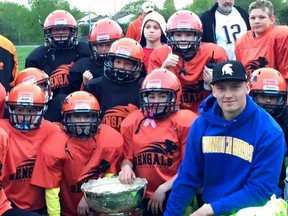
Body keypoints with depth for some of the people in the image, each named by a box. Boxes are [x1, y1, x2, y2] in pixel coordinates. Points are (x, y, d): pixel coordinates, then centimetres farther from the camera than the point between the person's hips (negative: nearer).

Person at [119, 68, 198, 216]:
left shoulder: (185, 122, -8)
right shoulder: (132, 122, 4)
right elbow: (127, 158, 11)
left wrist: (163, 189, -11)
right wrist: (126, 167, -11)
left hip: (175, 196, -3)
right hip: (144, 196, 4)